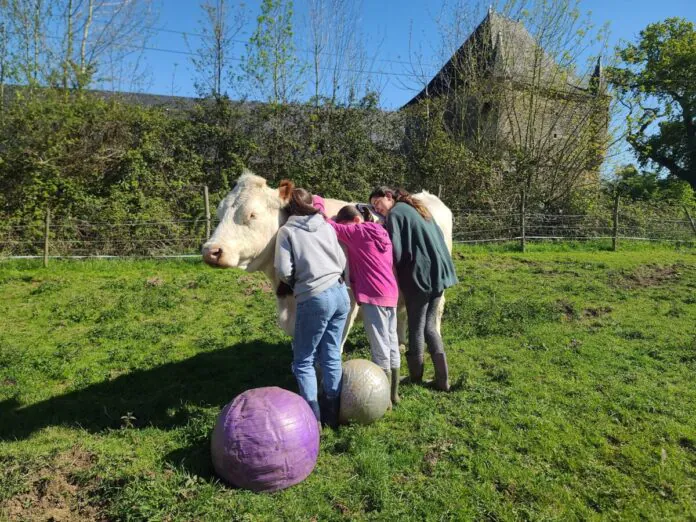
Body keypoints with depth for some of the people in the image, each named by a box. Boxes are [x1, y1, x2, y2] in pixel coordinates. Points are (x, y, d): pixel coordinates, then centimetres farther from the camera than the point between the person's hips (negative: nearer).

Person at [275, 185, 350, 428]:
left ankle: (313, 417, 7)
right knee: (332, 357, 14)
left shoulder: (287, 230, -2)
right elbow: (343, 262, 10)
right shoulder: (327, 226, 11)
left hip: (315, 299, -5)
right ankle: (333, 414, 21)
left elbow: (283, 272, -9)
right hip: (340, 293, 5)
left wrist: (295, 283, 11)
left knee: (303, 361, 9)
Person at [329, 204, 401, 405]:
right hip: (391, 294, 9)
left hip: (373, 296, -9)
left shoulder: (357, 232, -7)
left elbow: (329, 226, -7)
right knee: (392, 344, 14)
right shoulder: (381, 232, 16)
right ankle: (393, 393, 24)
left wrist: (317, 204, 7)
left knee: (380, 349, -3)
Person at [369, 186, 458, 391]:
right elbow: (439, 237, 21)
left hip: (419, 276, -8)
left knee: (416, 329, 5)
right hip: (439, 273, 8)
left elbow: (396, 250, -15)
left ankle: (416, 379, 17)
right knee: (430, 326, 16)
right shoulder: (418, 209, 19)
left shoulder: (395, 214, -6)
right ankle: (442, 379, 16)